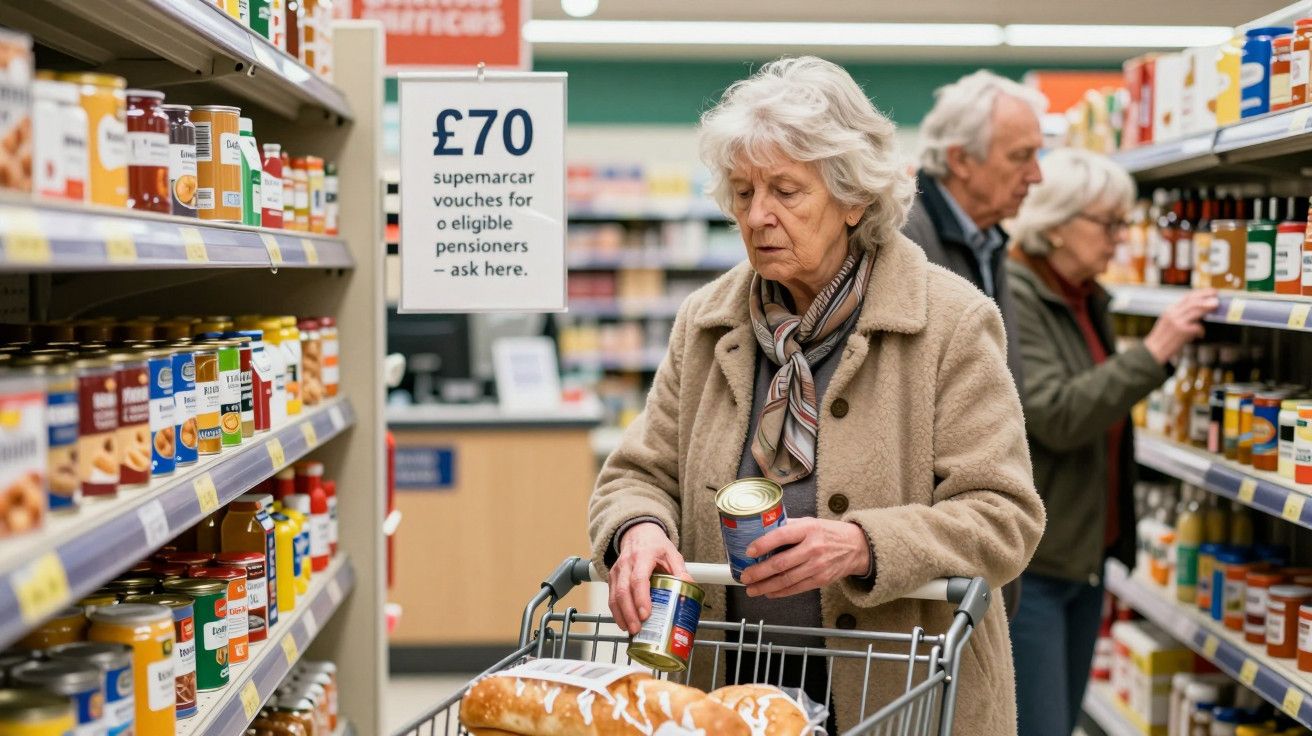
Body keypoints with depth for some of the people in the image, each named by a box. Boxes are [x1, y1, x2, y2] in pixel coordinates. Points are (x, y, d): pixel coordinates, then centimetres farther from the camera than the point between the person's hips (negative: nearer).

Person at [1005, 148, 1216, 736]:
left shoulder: (1089, 301, 12)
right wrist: (1153, 352, -26)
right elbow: (1056, 418, -24)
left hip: (1086, 554, 9)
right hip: (1027, 559, -9)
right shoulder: (1011, 299, -15)